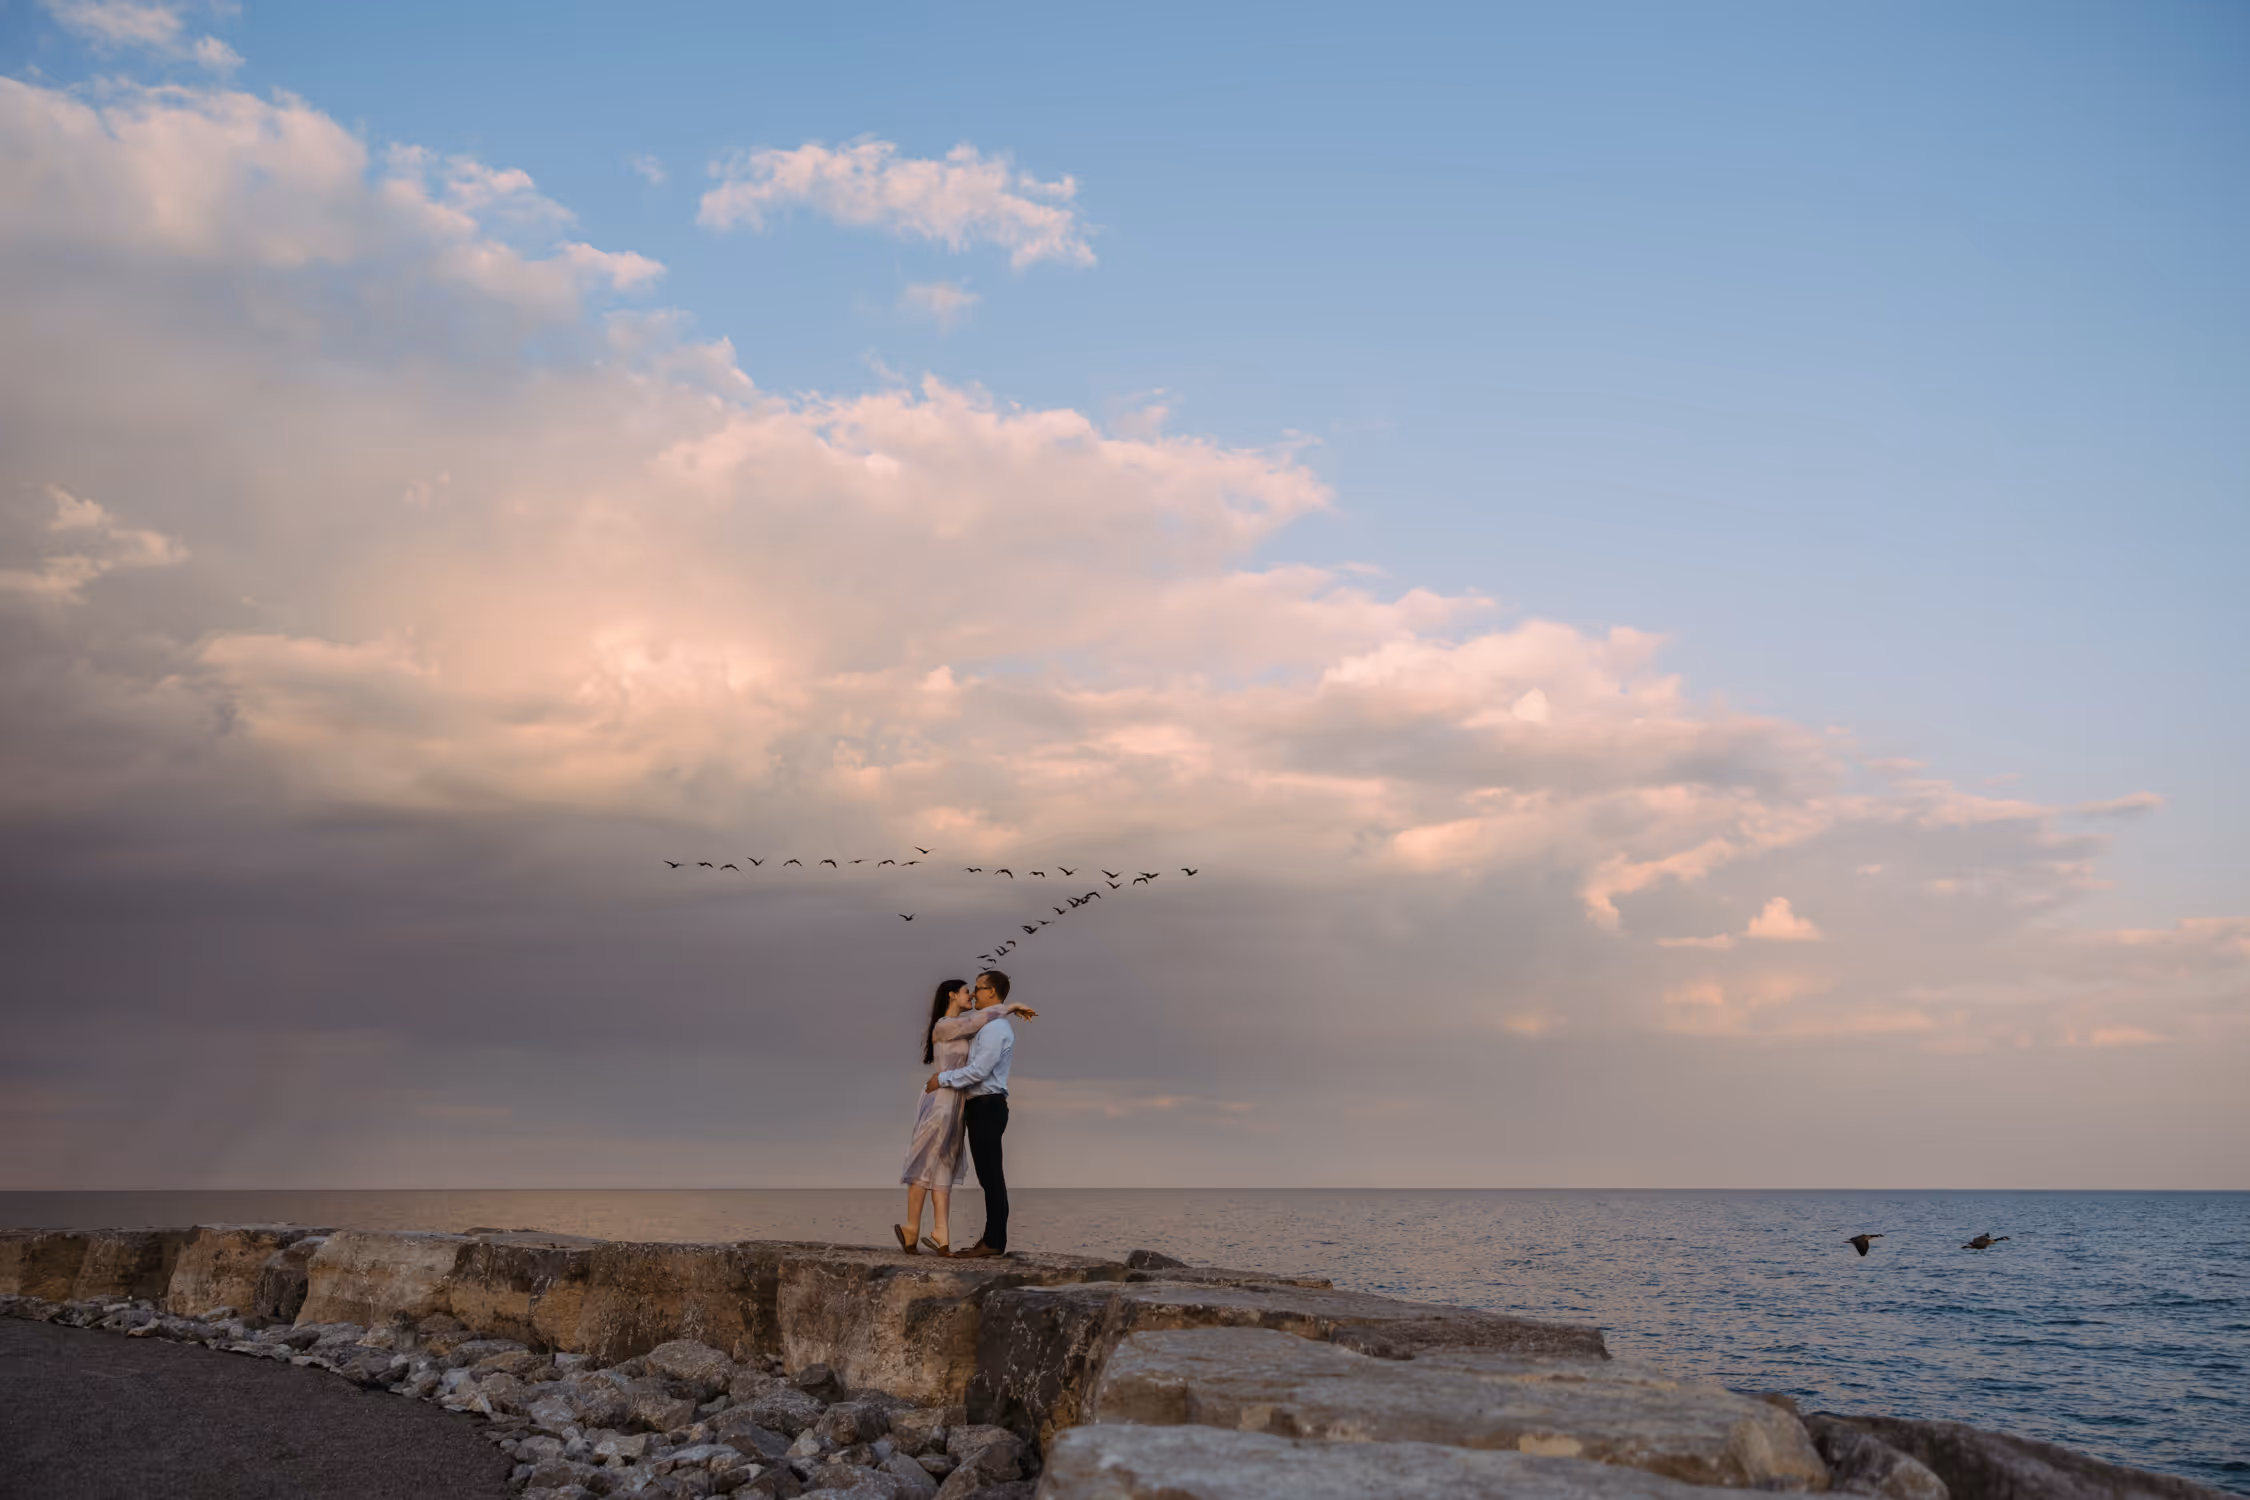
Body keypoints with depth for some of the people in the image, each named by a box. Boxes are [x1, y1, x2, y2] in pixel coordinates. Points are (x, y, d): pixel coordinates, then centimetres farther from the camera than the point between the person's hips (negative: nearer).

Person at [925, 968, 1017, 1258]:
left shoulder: (995, 1028, -14)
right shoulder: (990, 1026, 18)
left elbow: (979, 1071, -20)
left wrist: (942, 1079, -11)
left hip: (987, 1107, -10)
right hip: (981, 1106, 10)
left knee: (990, 1175, -7)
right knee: (989, 1176, 11)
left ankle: (994, 1242, -4)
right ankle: (992, 1239, 15)